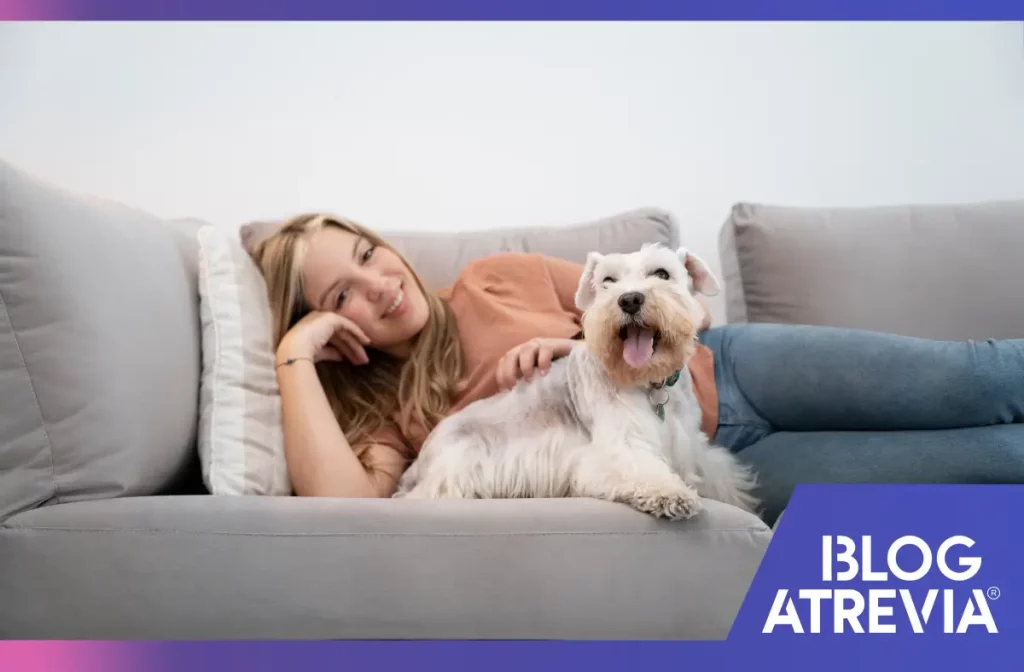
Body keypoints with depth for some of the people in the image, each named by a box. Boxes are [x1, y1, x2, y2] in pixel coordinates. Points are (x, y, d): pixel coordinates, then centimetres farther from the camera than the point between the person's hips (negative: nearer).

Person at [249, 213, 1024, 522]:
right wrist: (296, 354, -17)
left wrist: (578, 345, -12)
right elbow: (343, 504, -25)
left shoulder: (496, 278, 5)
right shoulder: (387, 419, -1)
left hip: (722, 372, 3)